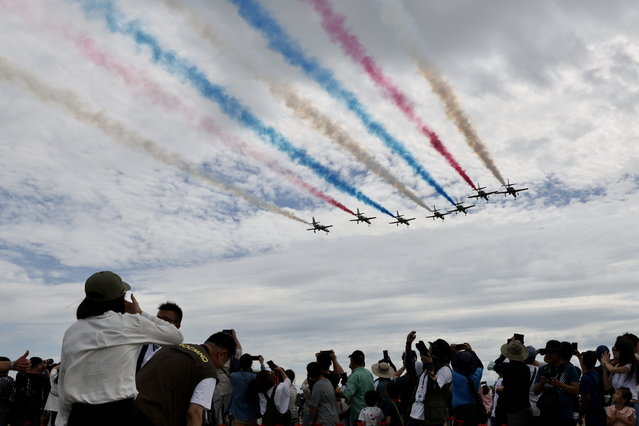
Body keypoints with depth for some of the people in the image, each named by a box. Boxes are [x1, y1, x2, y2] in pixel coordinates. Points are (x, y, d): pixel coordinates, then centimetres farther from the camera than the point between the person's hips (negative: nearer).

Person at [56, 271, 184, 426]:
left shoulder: (71, 332, 7)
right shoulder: (129, 323, -5)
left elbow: (63, 385, 11)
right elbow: (176, 336, 8)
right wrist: (139, 313, 15)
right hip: (121, 413, -4)